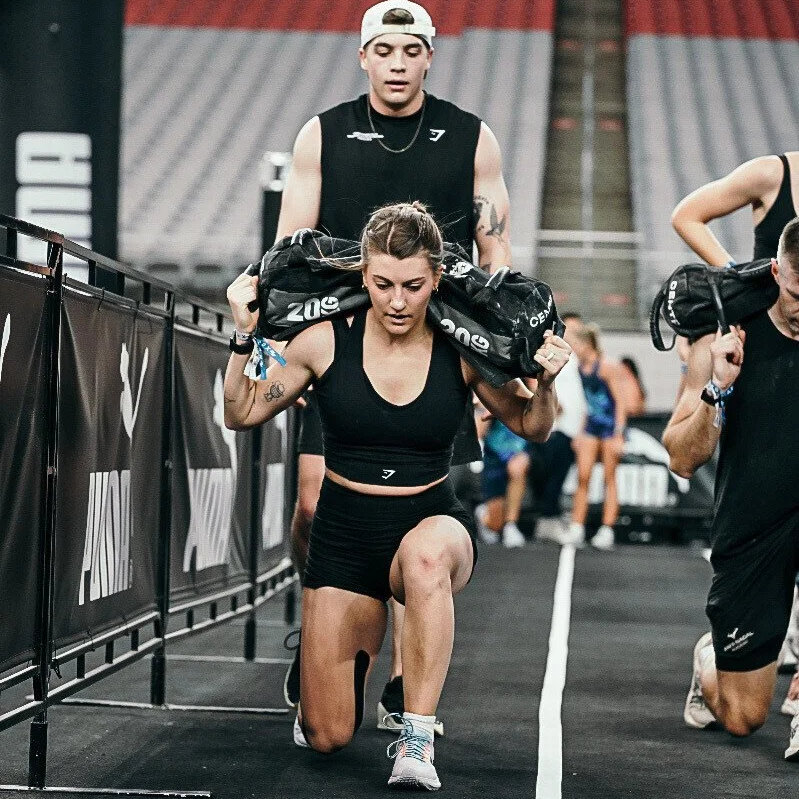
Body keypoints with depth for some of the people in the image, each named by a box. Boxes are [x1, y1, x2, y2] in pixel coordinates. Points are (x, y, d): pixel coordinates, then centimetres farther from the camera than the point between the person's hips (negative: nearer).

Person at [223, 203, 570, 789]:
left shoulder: (463, 352, -9)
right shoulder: (326, 342, -9)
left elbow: (531, 428, 6)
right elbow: (242, 414, 3)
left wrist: (546, 383, -15)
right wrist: (244, 334, -12)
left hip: (433, 525, -1)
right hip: (344, 535, 2)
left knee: (424, 555, -43)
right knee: (327, 737, 2)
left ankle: (417, 741, -33)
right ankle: (364, 641, 38)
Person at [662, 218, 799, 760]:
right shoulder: (728, 344, -7)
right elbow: (684, 460, -6)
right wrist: (717, 389, -21)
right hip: (750, 532, 0)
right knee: (743, 718, 6)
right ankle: (711, 658, 43)